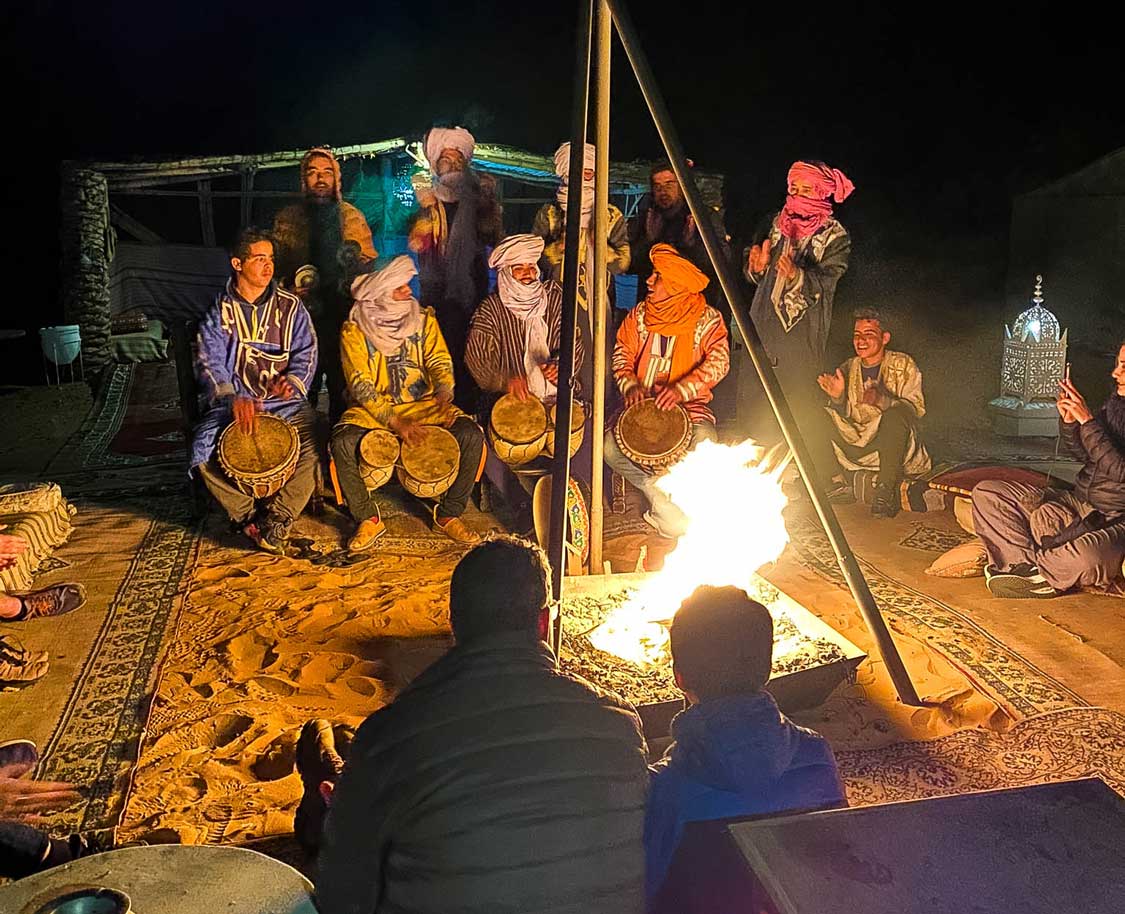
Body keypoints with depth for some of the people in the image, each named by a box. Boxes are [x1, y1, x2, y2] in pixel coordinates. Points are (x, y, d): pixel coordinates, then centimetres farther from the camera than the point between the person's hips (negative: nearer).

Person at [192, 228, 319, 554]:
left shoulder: (290, 306, 6)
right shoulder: (218, 312, 4)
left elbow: (306, 352, 3)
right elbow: (209, 363, -7)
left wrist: (293, 381, -19)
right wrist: (233, 398, -26)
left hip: (285, 400, 0)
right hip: (234, 402, 0)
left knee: (315, 445, -28)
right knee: (202, 450, -25)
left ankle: (275, 518, -15)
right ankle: (250, 517, -9)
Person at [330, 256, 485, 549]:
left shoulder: (424, 319, 4)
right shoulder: (354, 331, -5)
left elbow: (440, 361, -1)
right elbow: (361, 387, -11)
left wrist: (444, 391, -25)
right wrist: (395, 422, -23)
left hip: (424, 404, 2)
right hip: (373, 410, -2)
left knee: (471, 435, -22)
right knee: (342, 442, -31)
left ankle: (449, 514, -3)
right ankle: (368, 519, -9)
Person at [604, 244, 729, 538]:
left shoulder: (707, 319, -6)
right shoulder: (639, 315, 6)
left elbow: (719, 362, -18)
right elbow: (622, 354, 7)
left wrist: (681, 389, -33)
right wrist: (630, 386, -14)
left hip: (688, 403, -2)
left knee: (704, 443, -34)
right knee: (611, 447, -25)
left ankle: (662, 491, -8)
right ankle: (658, 493, -5)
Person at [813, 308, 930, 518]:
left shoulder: (902, 365, 0)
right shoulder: (848, 368, 11)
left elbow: (916, 408, -12)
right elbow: (844, 415, 6)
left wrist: (881, 400, -30)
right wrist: (838, 398, -17)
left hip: (891, 445, -4)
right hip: (855, 441, 4)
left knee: (895, 415, -35)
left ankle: (886, 492, -35)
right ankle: (837, 484, -16)